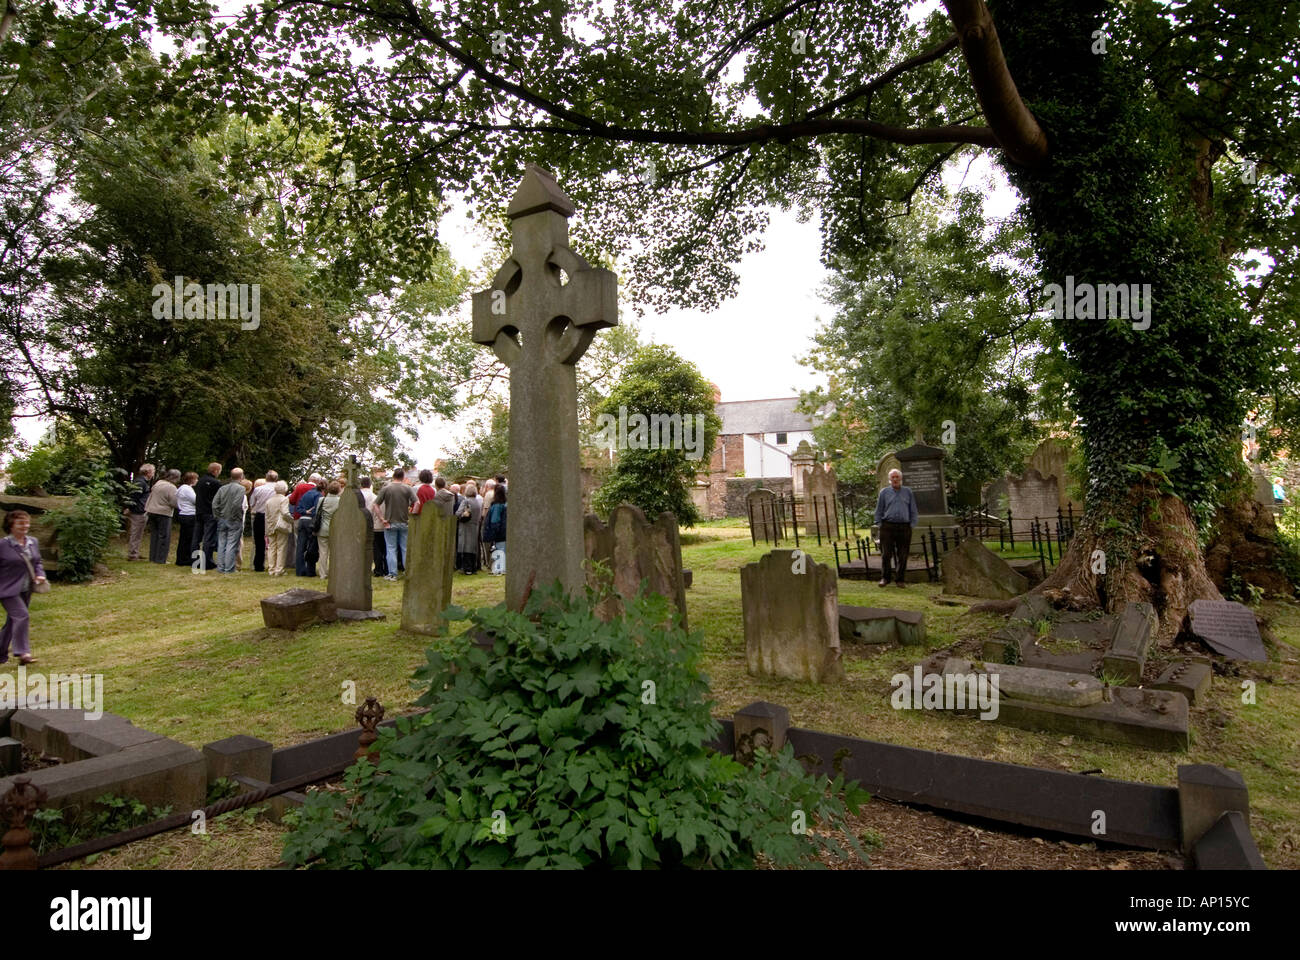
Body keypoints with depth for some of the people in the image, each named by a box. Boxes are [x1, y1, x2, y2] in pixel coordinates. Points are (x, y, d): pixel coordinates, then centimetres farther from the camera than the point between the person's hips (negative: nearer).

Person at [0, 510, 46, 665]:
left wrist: (40, 574, -1)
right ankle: (23, 653, -15)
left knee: (13, 621, 14)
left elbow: (37, 562, 17)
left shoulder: (33, 542, 8)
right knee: (21, 616, -17)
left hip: (26, 590, 6)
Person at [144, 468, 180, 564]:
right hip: (163, 513, -8)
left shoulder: (158, 483, 9)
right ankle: (160, 559, 0)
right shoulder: (171, 487, -15)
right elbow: (174, 503, -18)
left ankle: (152, 558, 19)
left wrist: (147, 509, 23)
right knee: (164, 536, 0)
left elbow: (150, 496, 16)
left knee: (154, 535, 14)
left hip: (152, 512, 8)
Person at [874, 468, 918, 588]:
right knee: (886, 554, -3)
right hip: (888, 527, -1)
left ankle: (900, 579, 12)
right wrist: (879, 525, 2)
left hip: (904, 527, 1)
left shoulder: (908, 491, 12)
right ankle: (884, 578, 7)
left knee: (902, 555, 3)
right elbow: (879, 511, 11)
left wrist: (912, 524, 5)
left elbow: (913, 511, 13)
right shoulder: (884, 492, 9)